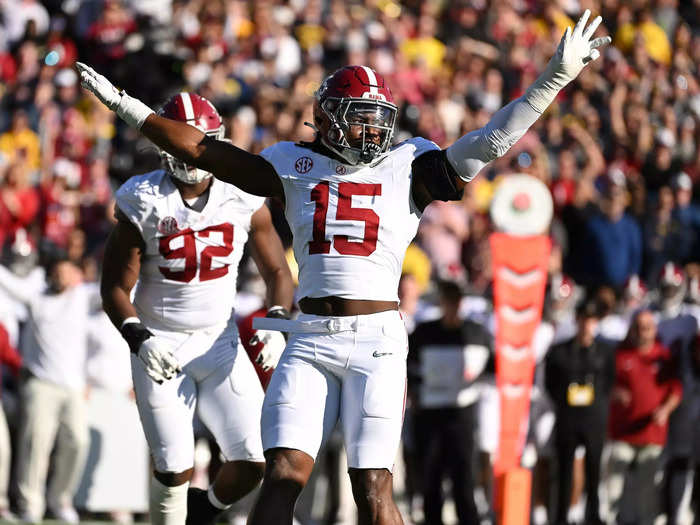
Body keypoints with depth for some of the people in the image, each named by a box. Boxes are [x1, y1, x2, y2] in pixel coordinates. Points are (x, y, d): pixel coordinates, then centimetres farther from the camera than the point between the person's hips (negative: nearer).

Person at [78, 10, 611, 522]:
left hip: (377, 338, -2)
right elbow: (202, 150, 12)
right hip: (311, 339, 2)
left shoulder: (408, 168, 6)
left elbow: (489, 143, -1)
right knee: (284, 474, -7)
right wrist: (125, 106, 11)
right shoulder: (297, 168, 11)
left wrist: (555, 77, -8)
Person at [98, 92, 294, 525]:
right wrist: (140, 340, -21)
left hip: (221, 342, 2)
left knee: (254, 461, -7)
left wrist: (275, 326, -9)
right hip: (161, 348, -2)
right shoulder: (144, 201, -9)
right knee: (174, 469, -11)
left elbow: (277, 273, 8)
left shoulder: (244, 199, -3)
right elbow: (116, 287, -5)